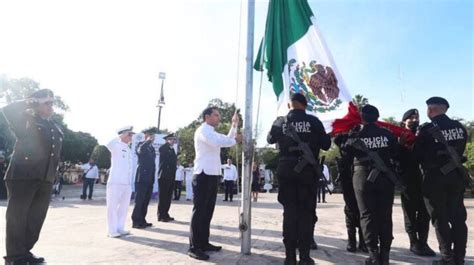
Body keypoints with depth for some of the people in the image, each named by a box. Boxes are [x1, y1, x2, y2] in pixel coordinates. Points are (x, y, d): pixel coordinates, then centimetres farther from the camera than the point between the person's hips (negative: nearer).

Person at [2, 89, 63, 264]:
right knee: (17, 216, 2)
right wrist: (29, 102, -2)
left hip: (46, 179, 6)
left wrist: (53, 174, 13)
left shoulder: (56, 128, 19)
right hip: (22, 175, -6)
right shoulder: (27, 120, 4)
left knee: (36, 217, 9)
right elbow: (8, 110, -16)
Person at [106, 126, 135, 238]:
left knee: (124, 206, 11)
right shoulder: (116, 146, -3)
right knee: (113, 206, 0)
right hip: (115, 181, -7)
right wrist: (120, 137, -16)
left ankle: (120, 228, 20)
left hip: (127, 183, 7)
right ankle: (112, 231, 7)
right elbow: (108, 144, -28)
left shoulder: (128, 149, 17)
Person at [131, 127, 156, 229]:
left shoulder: (152, 148, 18)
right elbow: (140, 150, -30)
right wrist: (148, 141, -22)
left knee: (146, 201, 11)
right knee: (139, 200, -4)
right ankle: (136, 221, 3)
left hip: (150, 178, 7)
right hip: (142, 177, -7)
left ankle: (142, 220, 18)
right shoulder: (141, 145, -4)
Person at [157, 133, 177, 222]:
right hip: (164, 177, -7)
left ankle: (165, 214, 19)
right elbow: (161, 148, -31)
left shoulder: (172, 151, 17)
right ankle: (161, 216, 4)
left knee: (168, 197, 11)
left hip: (171, 177, 7)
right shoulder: (163, 149, -5)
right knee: (163, 197, -3)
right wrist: (169, 143, -27)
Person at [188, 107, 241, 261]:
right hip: (204, 175, -10)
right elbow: (217, 142, -27)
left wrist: (234, 125, 15)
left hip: (213, 175, 10)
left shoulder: (212, 132, 21)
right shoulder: (203, 130, -9)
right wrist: (235, 140, -15)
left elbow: (227, 140, 22)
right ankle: (194, 247, -3)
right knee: (199, 210, -7)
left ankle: (203, 243, 22)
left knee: (208, 211, 13)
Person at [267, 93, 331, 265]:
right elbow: (326, 145, 1)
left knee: (289, 212, 7)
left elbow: (270, 139, 18)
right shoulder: (313, 121, -4)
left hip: (286, 170, 2)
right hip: (308, 171, -1)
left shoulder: (280, 122, 1)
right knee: (306, 212, 6)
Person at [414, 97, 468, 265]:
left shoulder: (427, 129, -12)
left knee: (440, 219, 4)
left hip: (435, 177, -5)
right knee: (458, 217, 11)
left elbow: (417, 155, -5)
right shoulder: (460, 127, 4)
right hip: (456, 175, 5)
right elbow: (460, 151, 13)